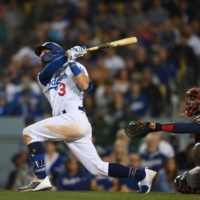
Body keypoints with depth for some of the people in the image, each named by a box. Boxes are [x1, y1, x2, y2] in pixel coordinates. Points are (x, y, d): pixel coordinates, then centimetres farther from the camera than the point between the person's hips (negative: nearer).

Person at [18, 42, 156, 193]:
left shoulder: (75, 67, 9)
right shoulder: (43, 77, 26)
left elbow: (85, 86, -11)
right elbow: (46, 72, 0)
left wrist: (72, 62, -11)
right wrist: (67, 56, -8)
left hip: (75, 119, -7)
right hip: (68, 125, 7)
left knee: (30, 133, -15)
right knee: (98, 168, 3)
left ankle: (41, 180, -20)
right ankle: (143, 175, 10)